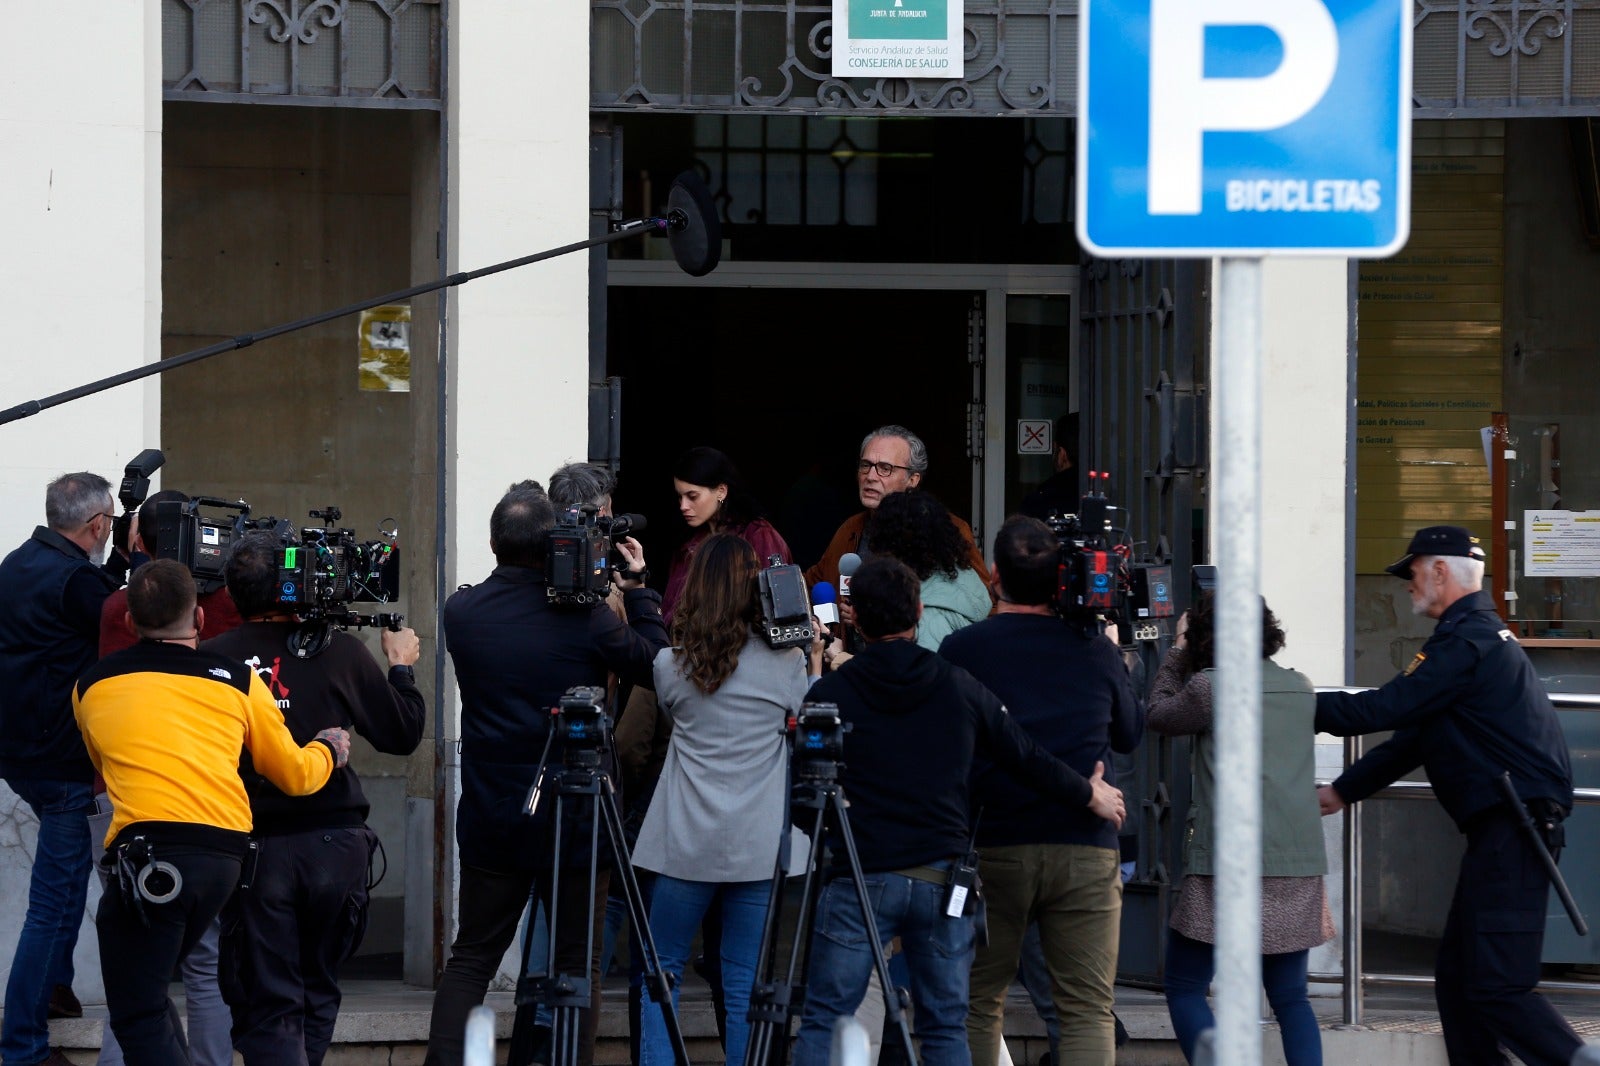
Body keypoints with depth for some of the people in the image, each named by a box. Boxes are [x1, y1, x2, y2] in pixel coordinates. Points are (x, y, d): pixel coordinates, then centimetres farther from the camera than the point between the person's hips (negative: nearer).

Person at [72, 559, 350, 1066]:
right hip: (225, 852, 4)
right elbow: (296, 775, 22)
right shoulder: (238, 680, 14)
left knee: (138, 1016, -1)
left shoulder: (91, 686, 13)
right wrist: (327, 751, 44)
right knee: (148, 985, 22)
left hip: (147, 849, -4)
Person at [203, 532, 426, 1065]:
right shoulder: (339, 651, -4)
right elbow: (403, 733, 3)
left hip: (252, 849, -1)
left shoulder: (209, 659, -7)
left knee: (267, 1007, 1)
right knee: (317, 996, 19)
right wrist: (400, 665, 20)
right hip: (334, 844, 1)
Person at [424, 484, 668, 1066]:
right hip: (574, 819, -3)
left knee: (471, 957, 10)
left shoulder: (461, 612, -3)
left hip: (490, 817, 3)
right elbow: (657, 667, 0)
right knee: (578, 962, 5)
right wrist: (637, 591, 8)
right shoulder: (584, 615, -13)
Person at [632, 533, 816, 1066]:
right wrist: (815, 654, 14)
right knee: (746, 985, 3)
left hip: (685, 845, 0)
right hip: (758, 847, 0)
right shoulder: (787, 665, -3)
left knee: (661, 972, 12)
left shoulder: (670, 666, 0)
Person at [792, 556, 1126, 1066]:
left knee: (823, 1020, 1)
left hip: (858, 881, -2)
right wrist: (1090, 794, 26)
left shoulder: (829, 693, -4)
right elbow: (1026, 757, 10)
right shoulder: (960, 687, 3)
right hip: (943, 881, 2)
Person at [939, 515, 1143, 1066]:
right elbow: (1130, 733, 19)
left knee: (978, 1005, 9)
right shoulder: (1096, 650, 2)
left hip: (991, 849, 0)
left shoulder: (961, 649, -2)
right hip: (1085, 851, 0)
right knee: (1088, 1010, 1)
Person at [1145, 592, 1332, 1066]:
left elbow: (1159, 715, 9)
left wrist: (1177, 652, 22)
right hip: (1299, 866, 5)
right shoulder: (1300, 688, 10)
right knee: (1290, 997, 9)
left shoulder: (1210, 687, -7)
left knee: (1184, 987, 5)